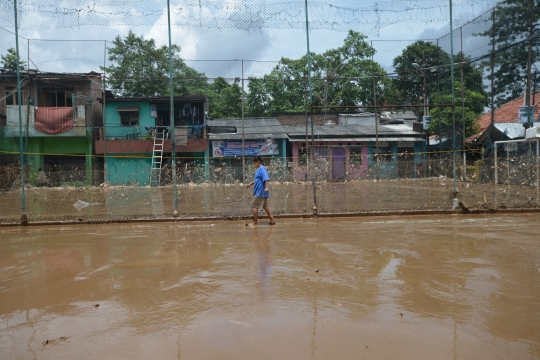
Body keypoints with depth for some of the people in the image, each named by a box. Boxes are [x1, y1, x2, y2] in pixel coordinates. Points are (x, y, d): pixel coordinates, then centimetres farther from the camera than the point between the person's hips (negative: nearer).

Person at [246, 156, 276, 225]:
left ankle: (255, 222, 5)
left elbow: (266, 178, -27)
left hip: (260, 193, -10)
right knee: (265, 206, 13)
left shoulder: (261, 169, -15)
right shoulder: (259, 169, 16)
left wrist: (266, 187, -37)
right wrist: (251, 183, 29)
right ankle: (272, 220, 12)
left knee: (254, 207, -2)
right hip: (262, 193, 10)